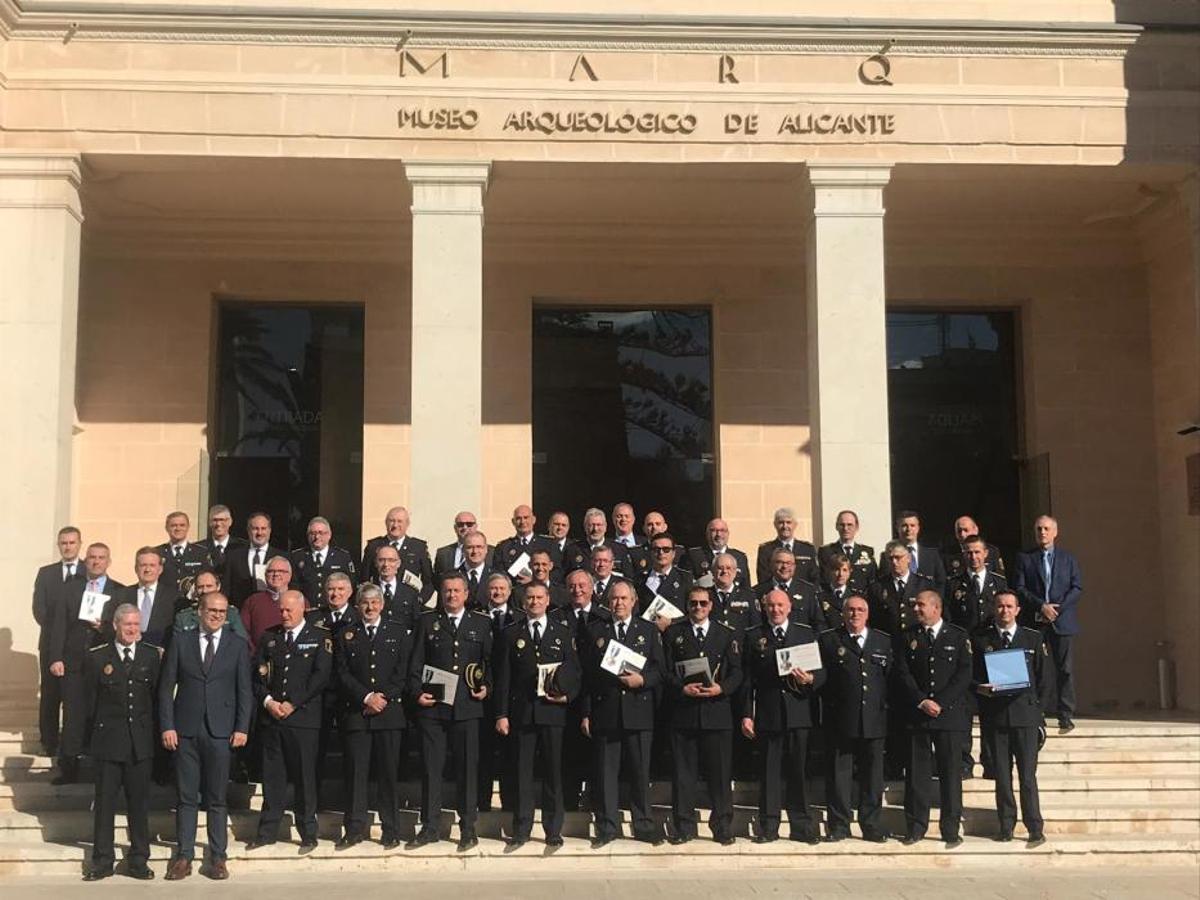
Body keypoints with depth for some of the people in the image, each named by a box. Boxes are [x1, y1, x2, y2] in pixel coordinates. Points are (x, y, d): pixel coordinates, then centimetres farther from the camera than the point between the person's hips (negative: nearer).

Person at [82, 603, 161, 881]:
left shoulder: (152, 656, 4)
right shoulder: (97, 657, 0)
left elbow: (158, 696, 6)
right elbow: (90, 700, 4)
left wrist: (153, 732, 3)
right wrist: (98, 729, 2)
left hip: (141, 742, 1)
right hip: (108, 741, -1)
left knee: (139, 802, 7)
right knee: (104, 802, 4)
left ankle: (138, 861, 16)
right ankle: (102, 860, 14)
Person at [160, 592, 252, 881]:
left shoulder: (238, 645, 6)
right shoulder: (180, 643, 6)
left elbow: (245, 690, 4)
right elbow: (166, 687, 4)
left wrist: (242, 728, -4)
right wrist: (167, 726, -4)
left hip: (220, 731, 0)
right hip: (185, 730, 1)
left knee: (217, 799, 4)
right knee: (186, 797, 4)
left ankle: (218, 857, 10)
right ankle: (183, 856, 11)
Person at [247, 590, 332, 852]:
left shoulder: (320, 637, 2)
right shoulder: (269, 637, 14)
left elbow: (321, 676, -6)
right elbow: (257, 672, 9)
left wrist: (292, 704, -9)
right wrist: (267, 701, -7)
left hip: (303, 717, -3)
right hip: (271, 717, 3)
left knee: (304, 776, 0)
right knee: (272, 775, 6)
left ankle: (308, 835, 9)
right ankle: (267, 831, 16)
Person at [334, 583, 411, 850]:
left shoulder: (397, 632, 10)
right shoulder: (346, 635, 11)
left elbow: (403, 671, 4)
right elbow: (342, 673, 3)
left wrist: (384, 696, -8)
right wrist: (366, 697, -9)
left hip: (390, 710, 0)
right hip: (355, 713, 0)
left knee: (389, 772, 1)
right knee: (356, 771, 0)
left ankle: (391, 831, 8)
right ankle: (355, 828, 8)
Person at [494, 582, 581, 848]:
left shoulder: (564, 632, 9)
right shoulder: (510, 634, 7)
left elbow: (575, 670, 10)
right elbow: (503, 677, 5)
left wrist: (568, 695, -7)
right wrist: (501, 714, -1)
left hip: (553, 711, 0)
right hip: (521, 712, 0)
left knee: (553, 771, 3)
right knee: (522, 771, 3)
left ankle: (553, 829, 12)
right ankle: (521, 829, 10)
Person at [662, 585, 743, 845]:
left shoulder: (727, 634, 11)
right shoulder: (673, 634, 9)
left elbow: (737, 672, 7)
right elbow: (665, 671, 4)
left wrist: (721, 688, -11)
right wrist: (682, 688, -13)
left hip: (717, 711, 0)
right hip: (683, 712, 0)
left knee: (720, 772, 2)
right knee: (683, 772, 3)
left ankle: (723, 827, 11)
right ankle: (684, 827, 12)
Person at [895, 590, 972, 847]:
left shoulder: (958, 637, 5)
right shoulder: (908, 638, 10)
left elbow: (964, 674, -2)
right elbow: (903, 673, 3)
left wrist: (940, 703, -10)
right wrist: (922, 702, -10)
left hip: (950, 713, -1)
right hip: (916, 716, 2)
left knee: (951, 773, 0)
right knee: (917, 772, 2)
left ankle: (951, 830, 7)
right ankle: (915, 828, 10)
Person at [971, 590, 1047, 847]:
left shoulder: (1034, 638, 9)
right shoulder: (980, 638, 7)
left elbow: (1042, 677, 11)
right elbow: (970, 674, 8)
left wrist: (1038, 709, 7)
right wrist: (979, 687, -12)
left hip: (1025, 713, -1)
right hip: (994, 714, 1)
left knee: (1028, 774, -4)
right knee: (1001, 775, 4)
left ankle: (1035, 828, 1)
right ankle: (1006, 826, 11)